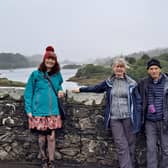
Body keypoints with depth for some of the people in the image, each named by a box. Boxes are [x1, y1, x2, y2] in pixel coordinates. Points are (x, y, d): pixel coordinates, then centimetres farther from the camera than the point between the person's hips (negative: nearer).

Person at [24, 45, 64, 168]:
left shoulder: (57, 75, 5)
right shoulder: (36, 74, -5)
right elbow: (28, 93, -1)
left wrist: (60, 90, 3)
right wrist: (29, 110, -6)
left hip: (53, 112, 2)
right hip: (39, 111, -2)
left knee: (51, 137, 2)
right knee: (42, 137, 8)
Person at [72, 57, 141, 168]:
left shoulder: (131, 83, 4)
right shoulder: (108, 83, 9)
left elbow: (138, 101, 6)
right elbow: (95, 88, 24)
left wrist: (138, 118, 1)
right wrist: (80, 89, 29)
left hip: (128, 118, -1)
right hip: (114, 118, 1)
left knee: (130, 144, 5)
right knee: (121, 146, -2)